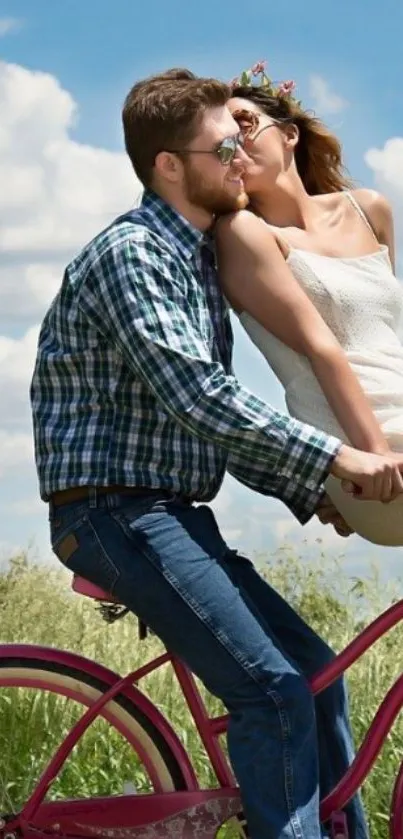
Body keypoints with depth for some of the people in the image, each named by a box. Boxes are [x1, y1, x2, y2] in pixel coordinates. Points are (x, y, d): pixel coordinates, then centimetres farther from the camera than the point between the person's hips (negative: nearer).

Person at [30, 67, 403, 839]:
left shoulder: (198, 262, 16)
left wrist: (309, 490, 9)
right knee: (273, 688, -18)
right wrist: (333, 456, -24)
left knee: (314, 670, 8)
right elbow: (197, 399, -25)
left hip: (172, 515, 10)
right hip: (117, 512, -10)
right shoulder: (131, 253, -14)